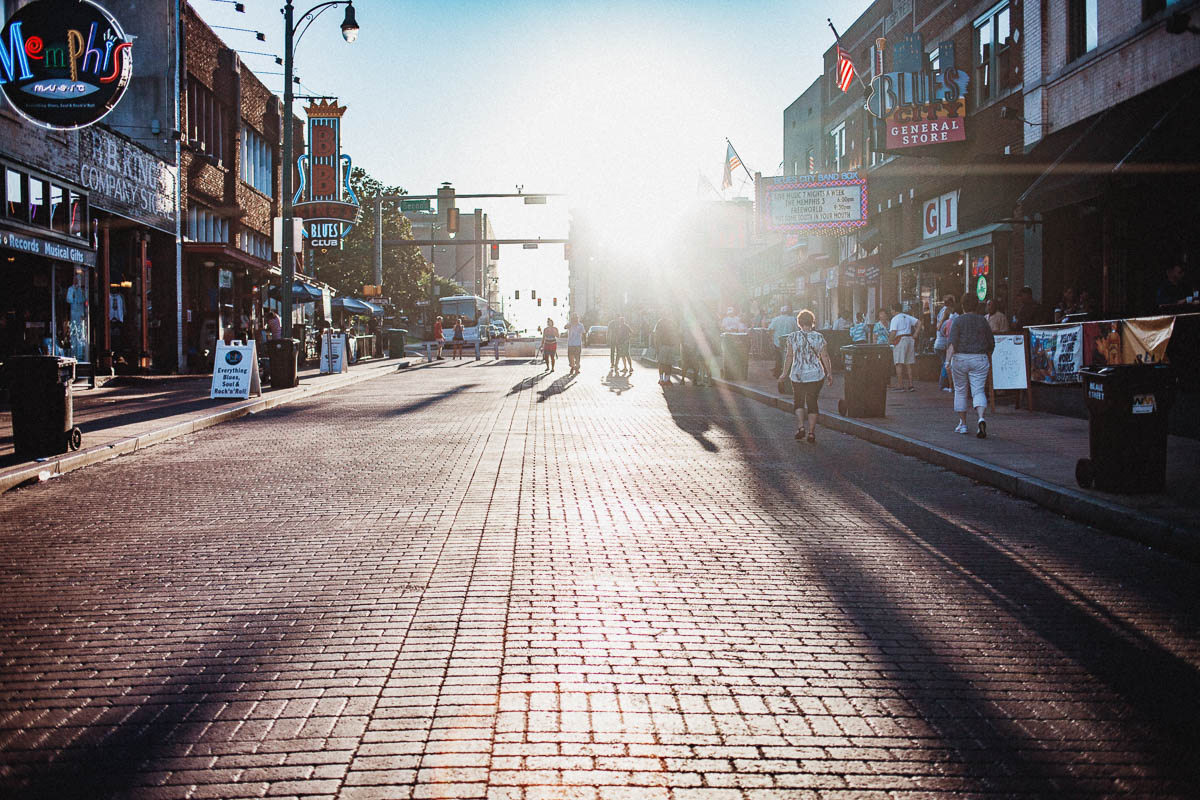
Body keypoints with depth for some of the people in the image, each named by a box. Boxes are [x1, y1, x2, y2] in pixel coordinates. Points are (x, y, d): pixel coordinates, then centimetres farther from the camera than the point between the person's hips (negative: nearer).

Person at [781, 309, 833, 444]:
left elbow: (789, 356, 0)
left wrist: (785, 373, 10)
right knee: (812, 402, 7)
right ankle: (811, 431, 6)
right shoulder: (818, 337, -4)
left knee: (798, 401, 12)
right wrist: (830, 374, 6)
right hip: (816, 374, 0)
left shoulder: (792, 337, -3)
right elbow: (825, 357, -2)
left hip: (797, 375, 0)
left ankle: (801, 426, -7)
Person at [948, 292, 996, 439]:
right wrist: (989, 359, 22)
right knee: (978, 391, -2)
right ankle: (980, 417, -28)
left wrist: (949, 360, -6)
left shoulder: (958, 320, -3)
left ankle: (963, 424, 17)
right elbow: (991, 343, 10)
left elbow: (953, 343, -11)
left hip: (961, 358, -1)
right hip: (980, 359, 2)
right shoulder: (983, 320, 6)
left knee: (960, 391, 12)